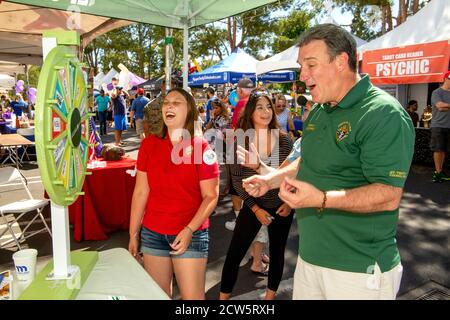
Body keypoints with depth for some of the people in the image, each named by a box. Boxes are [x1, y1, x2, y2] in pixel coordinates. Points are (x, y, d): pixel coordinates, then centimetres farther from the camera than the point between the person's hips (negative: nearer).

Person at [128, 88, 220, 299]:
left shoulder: (200, 147, -8)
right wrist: (133, 234, 4)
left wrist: (189, 230, -17)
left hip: (191, 235, -3)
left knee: (192, 296, 4)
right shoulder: (149, 144, 1)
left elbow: (211, 196, -8)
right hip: (152, 234, 3)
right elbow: (141, 192, 3)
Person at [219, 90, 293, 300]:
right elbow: (237, 180, -8)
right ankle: (223, 297, 23)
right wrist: (255, 208, -13)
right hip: (252, 207, -2)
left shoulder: (284, 140, -6)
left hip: (281, 207, 2)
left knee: (277, 253, 17)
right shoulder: (240, 141, -10)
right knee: (234, 254, 2)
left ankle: (270, 295, 39)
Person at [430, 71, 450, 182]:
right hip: (438, 125, -5)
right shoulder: (437, 92, -1)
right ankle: (438, 172, 0)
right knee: (438, 149, -4)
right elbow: (440, 105, -14)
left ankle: (440, 171, 12)